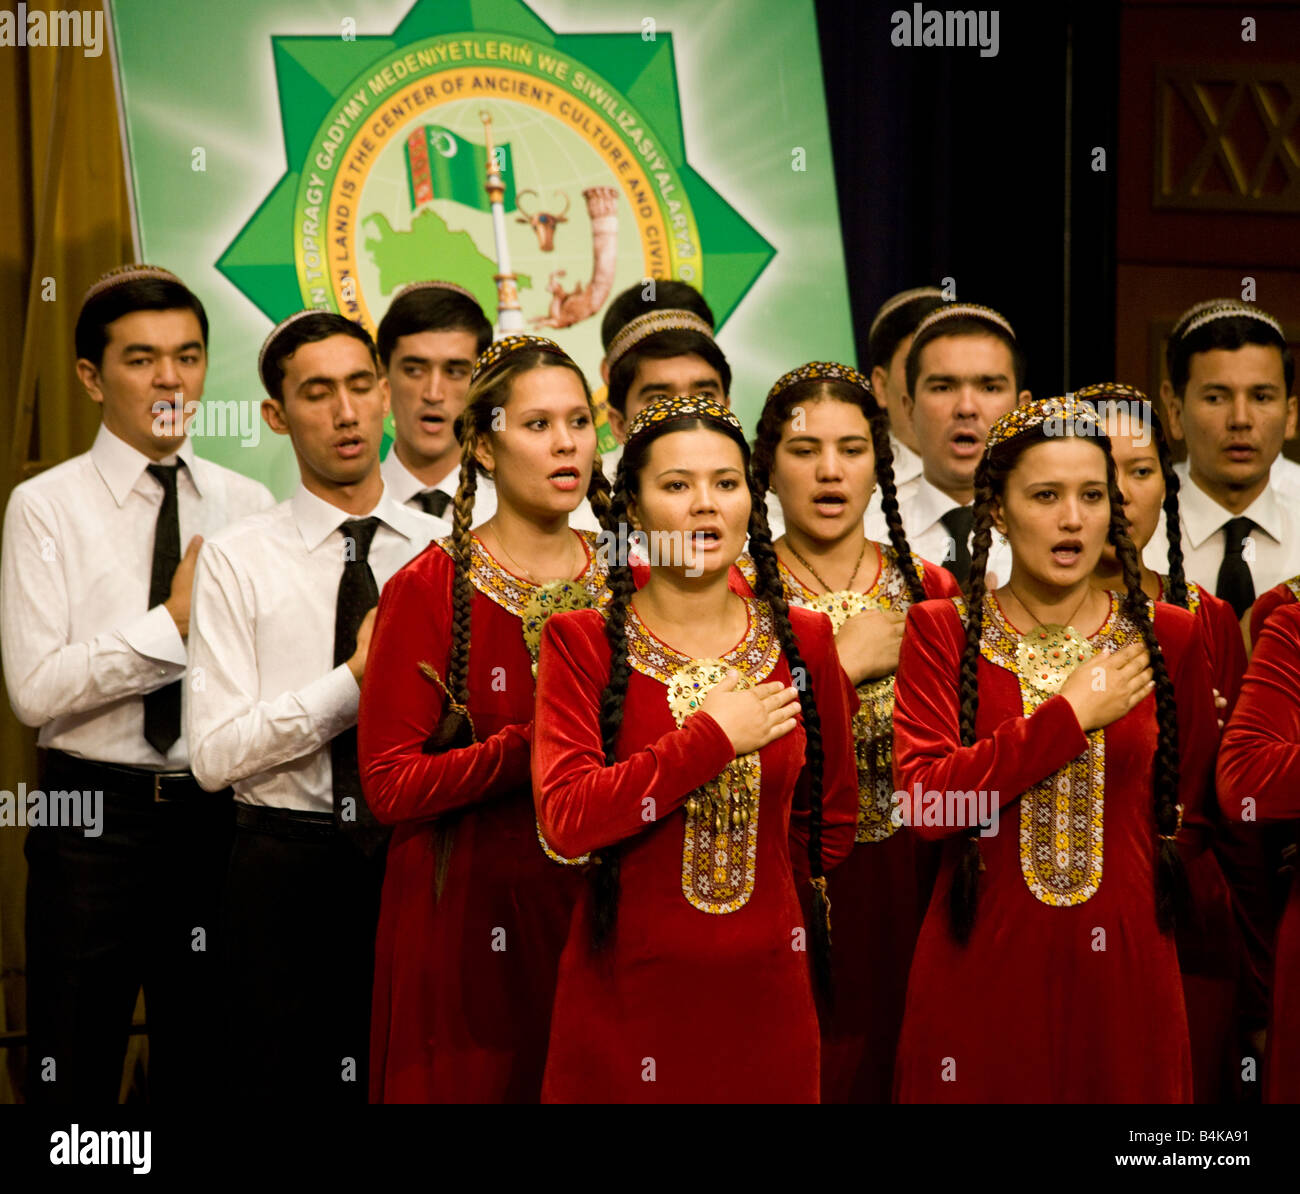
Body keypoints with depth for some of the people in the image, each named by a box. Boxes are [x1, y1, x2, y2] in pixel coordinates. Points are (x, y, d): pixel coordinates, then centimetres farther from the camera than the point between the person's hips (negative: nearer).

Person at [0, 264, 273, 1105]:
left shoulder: (248, 506, 7)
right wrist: (173, 624, -14)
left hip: (218, 813, 3)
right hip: (94, 815, -3)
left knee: (205, 1066, 14)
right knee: (76, 1069, 5)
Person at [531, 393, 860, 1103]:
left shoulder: (803, 640, 5)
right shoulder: (580, 643, -4)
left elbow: (831, 823, 15)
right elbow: (565, 818, -17)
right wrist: (714, 738, -16)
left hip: (764, 992, 2)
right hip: (625, 996, -2)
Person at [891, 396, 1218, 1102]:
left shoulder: (1166, 637, 4)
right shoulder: (941, 632, 0)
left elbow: (1192, 814, 13)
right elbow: (924, 803, -14)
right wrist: (1071, 715, -14)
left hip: (1125, 970, 2)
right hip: (979, 976, -1)